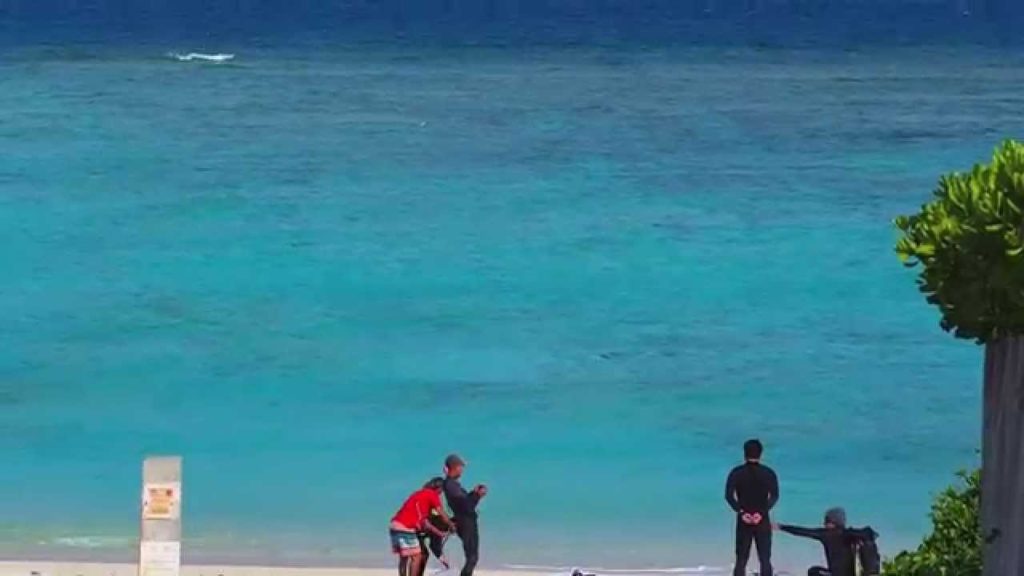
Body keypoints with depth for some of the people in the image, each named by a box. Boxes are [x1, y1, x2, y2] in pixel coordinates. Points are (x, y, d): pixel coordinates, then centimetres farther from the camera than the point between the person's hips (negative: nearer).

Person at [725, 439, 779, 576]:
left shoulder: (737, 473, -1)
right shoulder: (768, 473, -2)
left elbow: (729, 495, -12)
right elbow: (774, 496, -13)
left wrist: (741, 512, -16)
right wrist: (761, 513, -18)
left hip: (743, 522, 0)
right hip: (763, 521, 0)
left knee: (741, 561, 6)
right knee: (765, 560, 5)